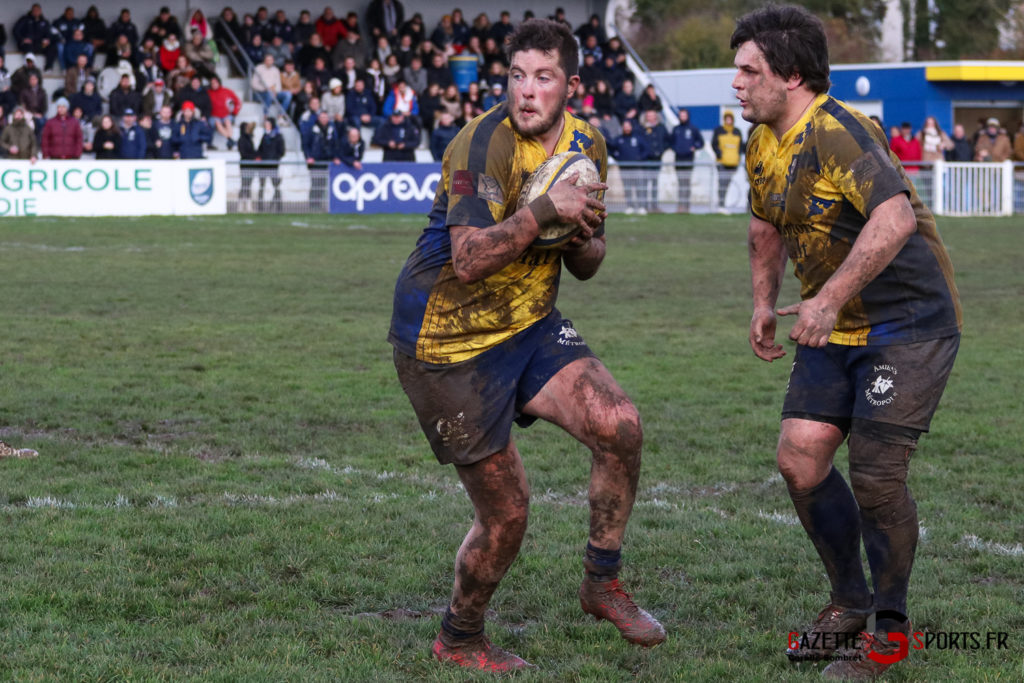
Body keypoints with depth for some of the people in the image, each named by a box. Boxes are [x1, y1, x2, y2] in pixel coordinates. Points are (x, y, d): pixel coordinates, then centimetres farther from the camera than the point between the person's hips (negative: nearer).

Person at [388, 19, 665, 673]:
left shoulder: (586, 145, 3)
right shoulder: (483, 145, -21)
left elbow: (586, 263, 13)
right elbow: (468, 260, -31)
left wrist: (583, 239, -10)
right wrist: (544, 210, -33)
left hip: (531, 325, 6)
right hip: (450, 343, -6)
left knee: (620, 424, -15)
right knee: (507, 512, -4)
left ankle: (602, 582, 5)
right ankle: (459, 638, 23)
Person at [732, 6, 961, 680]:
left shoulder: (837, 132, -23)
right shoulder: (763, 144, 7)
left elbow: (896, 218, -37)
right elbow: (768, 224, 26)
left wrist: (829, 299, -35)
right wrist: (764, 302, 16)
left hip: (909, 324, -9)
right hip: (836, 329, 9)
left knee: (875, 472, -11)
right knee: (799, 457, 0)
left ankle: (891, 627, 7)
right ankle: (850, 601, 19)